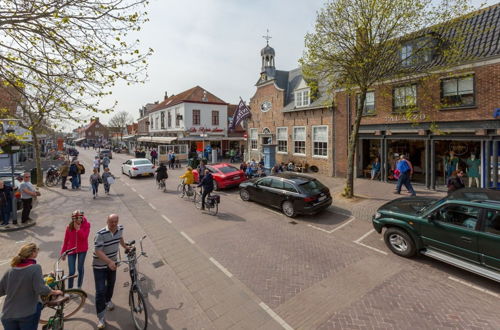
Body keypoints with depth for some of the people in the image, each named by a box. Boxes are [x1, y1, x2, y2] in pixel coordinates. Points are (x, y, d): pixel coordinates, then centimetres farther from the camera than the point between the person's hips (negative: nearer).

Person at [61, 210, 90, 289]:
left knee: (80, 269, 13)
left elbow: (84, 237, -22)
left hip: (82, 250, 0)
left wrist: (78, 229, -27)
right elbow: (66, 240, 1)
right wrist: (63, 253, 4)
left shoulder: (86, 225, -12)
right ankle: (69, 289, 22)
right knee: (71, 272, 1)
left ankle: (79, 287, 33)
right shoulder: (69, 227, -9)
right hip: (71, 250, 1)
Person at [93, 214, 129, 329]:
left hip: (113, 263, 6)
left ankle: (108, 300, 52)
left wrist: (125, 247, 27)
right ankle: (101, 318, 12)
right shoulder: (100, 234, -29)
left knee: (111, 284, 25)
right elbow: (98, 251, -30)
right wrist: (109, 261, -41)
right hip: (100, 266, -5)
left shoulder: (120, 228, -11)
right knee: (100, 291, -3)